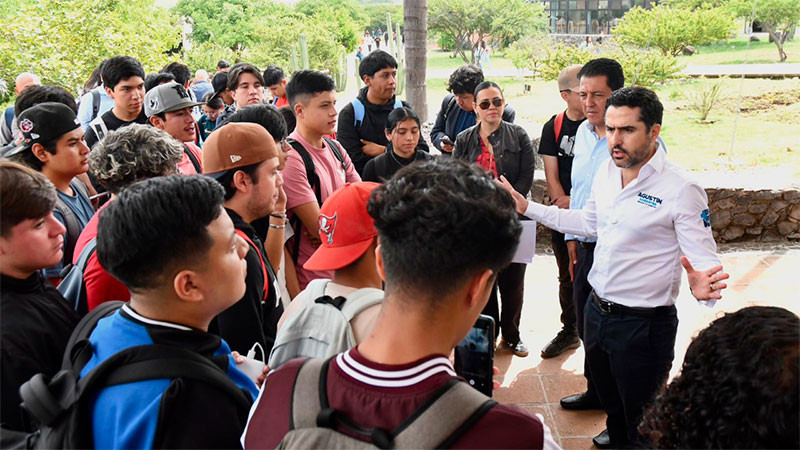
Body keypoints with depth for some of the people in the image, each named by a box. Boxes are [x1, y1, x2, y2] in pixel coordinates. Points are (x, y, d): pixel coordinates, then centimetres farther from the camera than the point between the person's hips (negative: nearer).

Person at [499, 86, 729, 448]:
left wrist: (703, 286, -43)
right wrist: (527, 207, 15)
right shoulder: (606, 173, 0)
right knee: (610, 404, 27)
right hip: (597, 311, 7)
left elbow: (705, 265, -19)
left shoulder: (681, 191, -21)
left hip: (643, 324, -7)